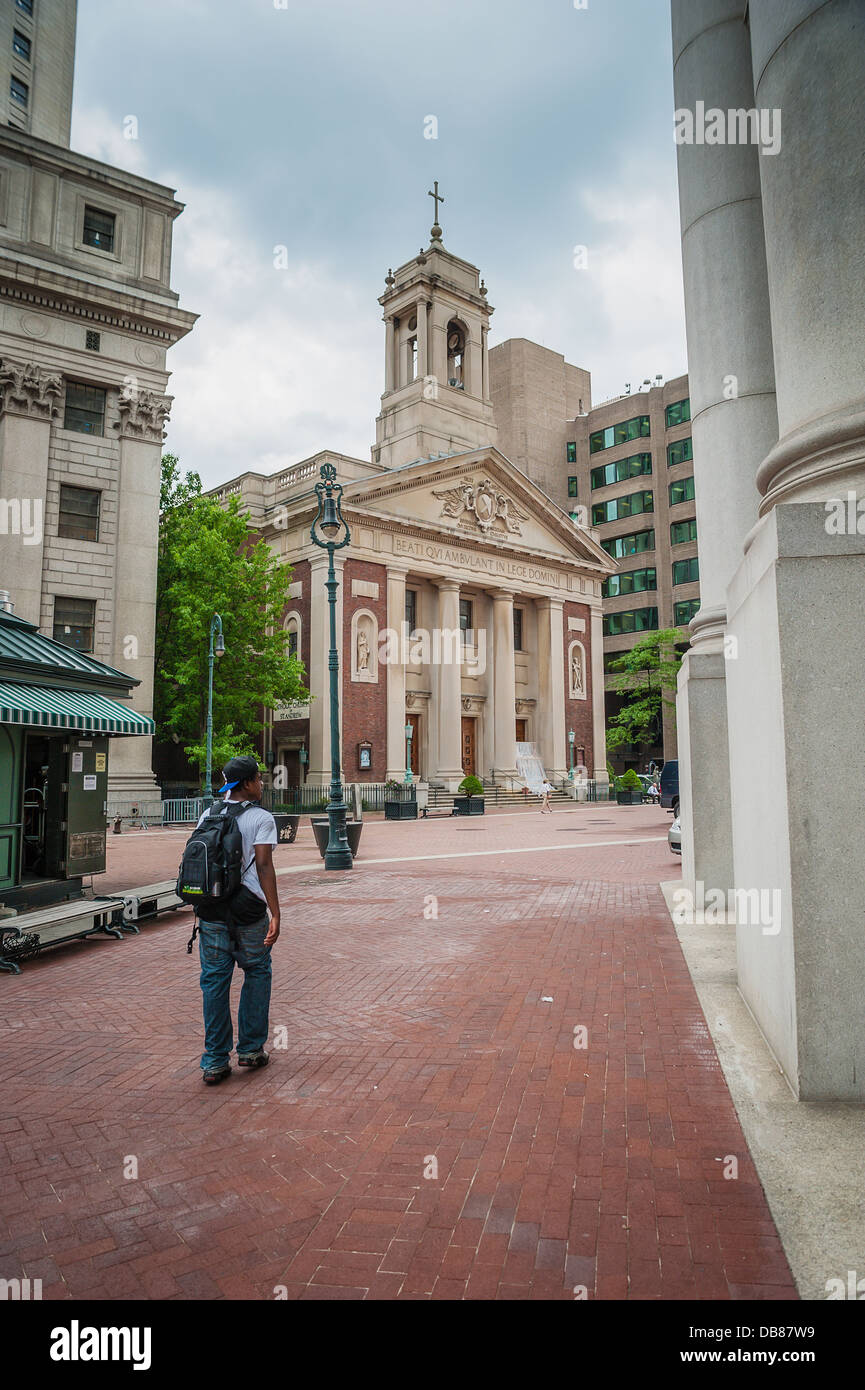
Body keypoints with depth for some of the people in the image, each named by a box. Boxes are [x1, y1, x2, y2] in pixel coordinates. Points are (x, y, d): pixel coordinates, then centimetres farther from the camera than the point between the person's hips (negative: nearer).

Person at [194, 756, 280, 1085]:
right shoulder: (261, 818, -6)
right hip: (248, 909, -4)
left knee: (214, 980, 8)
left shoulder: (209, 815, 9)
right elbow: (264, 867, -14)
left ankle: (215, 1062, 12)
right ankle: (250, 1049, 20)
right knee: (257, 973, 14)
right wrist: (275, 913, -14)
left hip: (211, 907, 4)